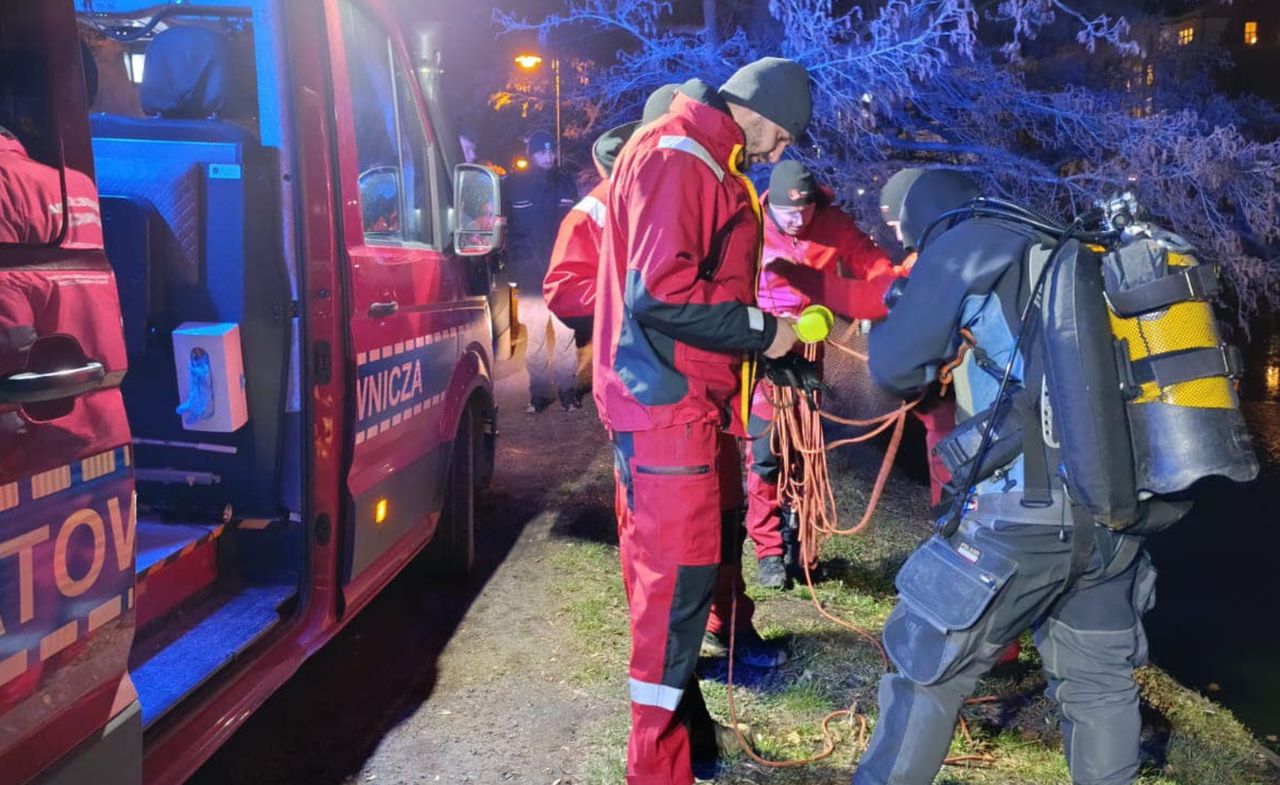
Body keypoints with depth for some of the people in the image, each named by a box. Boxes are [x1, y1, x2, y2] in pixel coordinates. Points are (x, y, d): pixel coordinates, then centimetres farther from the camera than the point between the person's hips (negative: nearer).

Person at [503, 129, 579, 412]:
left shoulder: (565, 183, 8)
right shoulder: (514, 185, 0)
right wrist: (514, 265, -8)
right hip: (531, 275, -2)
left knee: (566, 334, 3)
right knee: (535, 336, 4)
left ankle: (567, 388, 13)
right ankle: (539, 391, 13)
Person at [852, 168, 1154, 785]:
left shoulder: (967, 244, 3)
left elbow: (896, 367, 4)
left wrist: (894, 316, 23)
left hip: (1025, 515, -7)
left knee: (931, 673, 7)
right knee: (1098, 682, 20)